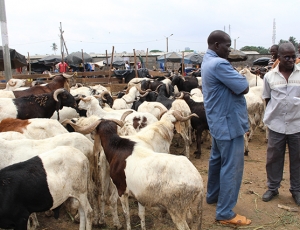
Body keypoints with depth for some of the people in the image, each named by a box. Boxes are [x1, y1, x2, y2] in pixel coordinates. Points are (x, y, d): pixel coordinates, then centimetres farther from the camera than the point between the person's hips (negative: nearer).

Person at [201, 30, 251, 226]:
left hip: (218, 121, 11)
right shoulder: (219, 64, -23)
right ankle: (225, 213, 7)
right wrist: (239, 78, -4)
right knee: (232, 167, -2)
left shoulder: (208, 61, 11)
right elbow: (244, 87, -22)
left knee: (218, 160, 21)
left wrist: (234, 78, -5)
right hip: (229, 123, -11)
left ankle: (213, 195, 37)